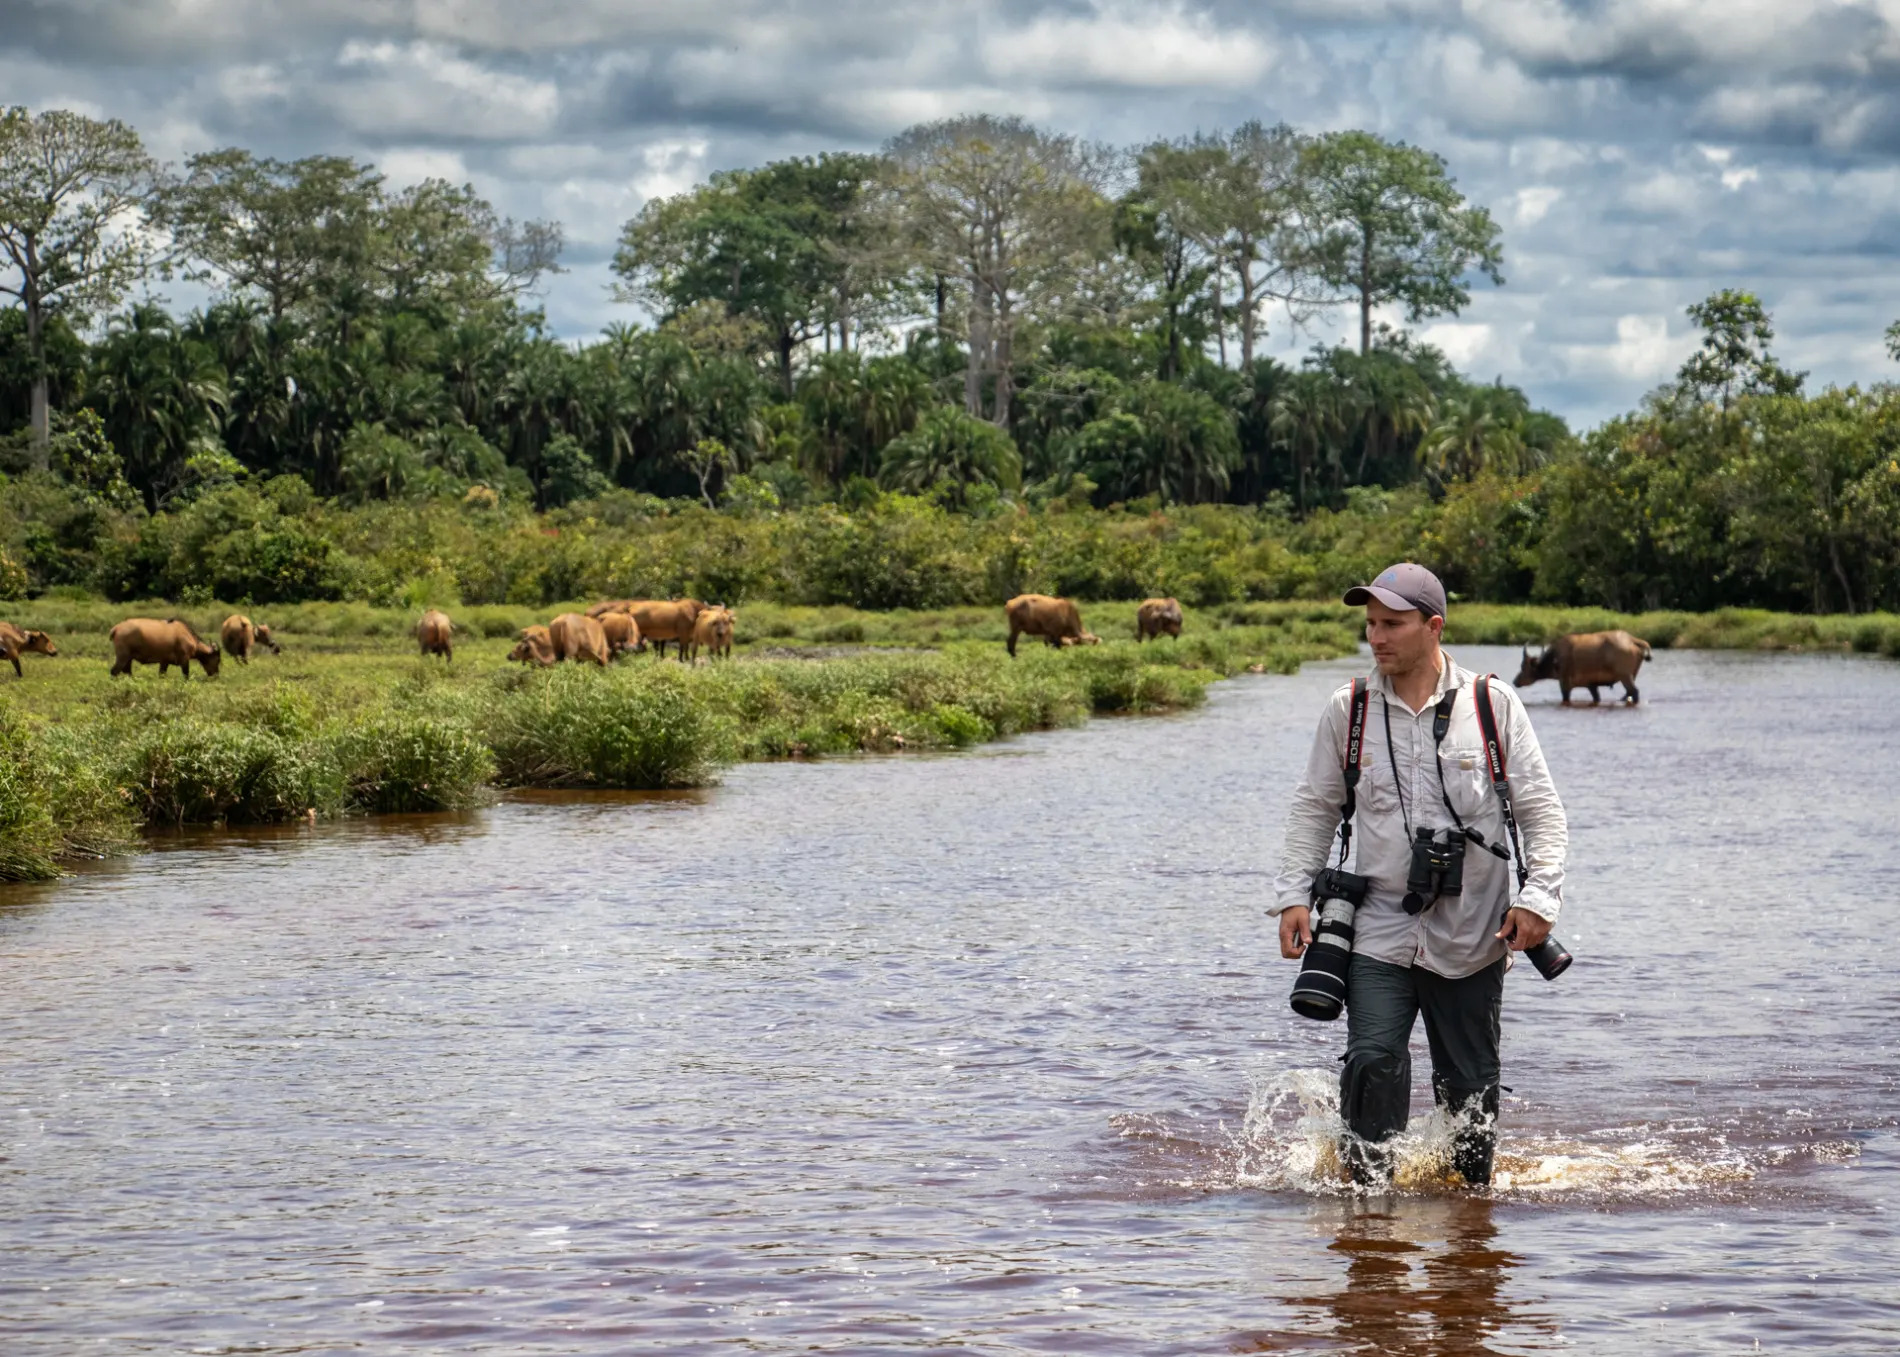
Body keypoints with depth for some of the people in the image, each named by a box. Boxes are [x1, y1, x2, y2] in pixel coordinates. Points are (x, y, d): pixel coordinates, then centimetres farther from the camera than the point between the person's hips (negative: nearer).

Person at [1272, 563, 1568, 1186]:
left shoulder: (1492, 704, -2)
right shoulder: (1348, 710, 3)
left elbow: (1541, 809, 0)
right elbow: (1315, 807, 12)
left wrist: (1538, 896, -11)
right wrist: (1293, 894, 3)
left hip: (1470, 938, -1)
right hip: (1379, 930, 1)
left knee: (1470, 1086, 7)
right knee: (1374, 1063, -16)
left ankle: (1473, 1189, 25)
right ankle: (1366, 1185, -2)